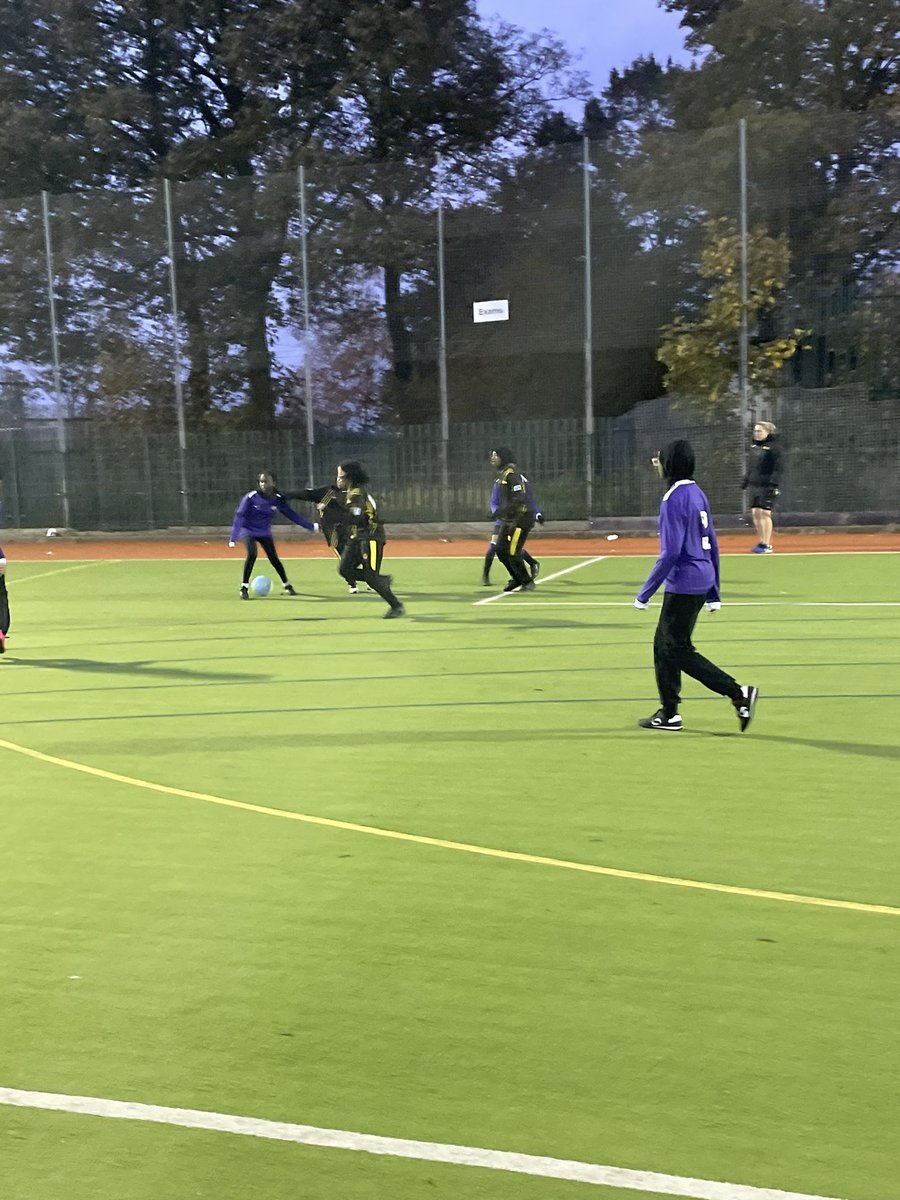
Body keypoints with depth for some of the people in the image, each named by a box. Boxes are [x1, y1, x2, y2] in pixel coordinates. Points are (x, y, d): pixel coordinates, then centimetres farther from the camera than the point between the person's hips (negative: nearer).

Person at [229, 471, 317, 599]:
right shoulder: (251, 497, -19)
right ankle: (244, 587, -13)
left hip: (265, 532, 3)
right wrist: (233, 538, -25)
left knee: (274, 558, -4)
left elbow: (292, 515, -2)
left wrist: (311, 526, -3)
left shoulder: (278, 500, -9)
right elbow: (239, 516, -19)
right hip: (248, 531, -3)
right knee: (252, 554, -25)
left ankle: (287, 585, 18)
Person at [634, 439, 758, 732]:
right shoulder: (697, 493, 12)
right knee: (664, 644, 16)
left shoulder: (673, 499, -16)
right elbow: (712, 545, 15)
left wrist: (644, 594, -16)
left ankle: (738, 693, -5)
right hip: (702, 580, 9)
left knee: (679, 650, 0)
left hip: (684, 584, -9)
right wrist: (714, 593, 20)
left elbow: (670, 552, -21)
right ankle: (669, 714, 20)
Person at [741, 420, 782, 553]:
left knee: (765, 513, -7)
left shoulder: (772, 447, -8)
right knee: (755, 513, 6)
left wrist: (773, 483, -20)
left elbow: (777, 467, -12)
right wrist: (746, 478, 18)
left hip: (766, 486, -7)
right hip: (754, 485, 7)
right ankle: (761, 542, 15)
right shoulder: (754, 446, 15)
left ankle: (767, 545, -2)